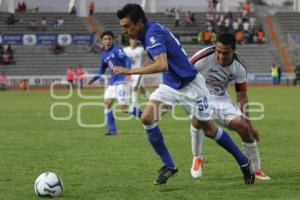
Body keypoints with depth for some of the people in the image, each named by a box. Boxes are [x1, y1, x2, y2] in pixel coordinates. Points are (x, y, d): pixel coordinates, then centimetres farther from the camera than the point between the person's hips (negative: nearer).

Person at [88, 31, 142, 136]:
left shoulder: (116, 49, -10)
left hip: (122, 81, -8)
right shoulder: (104, 54, 13)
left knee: (123, 108, -13)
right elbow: (102, 69, 26)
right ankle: (112, 130, 5)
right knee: (107, 103, 0)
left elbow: (127, 60, -21)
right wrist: (94, 79, 16)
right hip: (112, 82, 8)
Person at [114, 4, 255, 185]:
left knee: (209, 129, 4)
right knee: (147, 118, -11)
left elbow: (162, 65, -42)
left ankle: (244, 162, 23)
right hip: (170, 84, 8)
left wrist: (130, 71, -41)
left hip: (190, 84, -8)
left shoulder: (153, 33, -27)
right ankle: (168, 165, -1)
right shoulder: (148, 32, 0)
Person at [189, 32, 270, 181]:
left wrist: (249, 124, -3)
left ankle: (257, 169, 5)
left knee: (242, 125, -13)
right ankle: (197, 158, -14)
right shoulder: (203, 57, -25)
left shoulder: (239, 68, -13)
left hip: (221, 99, 3)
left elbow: (242, 97, -3)